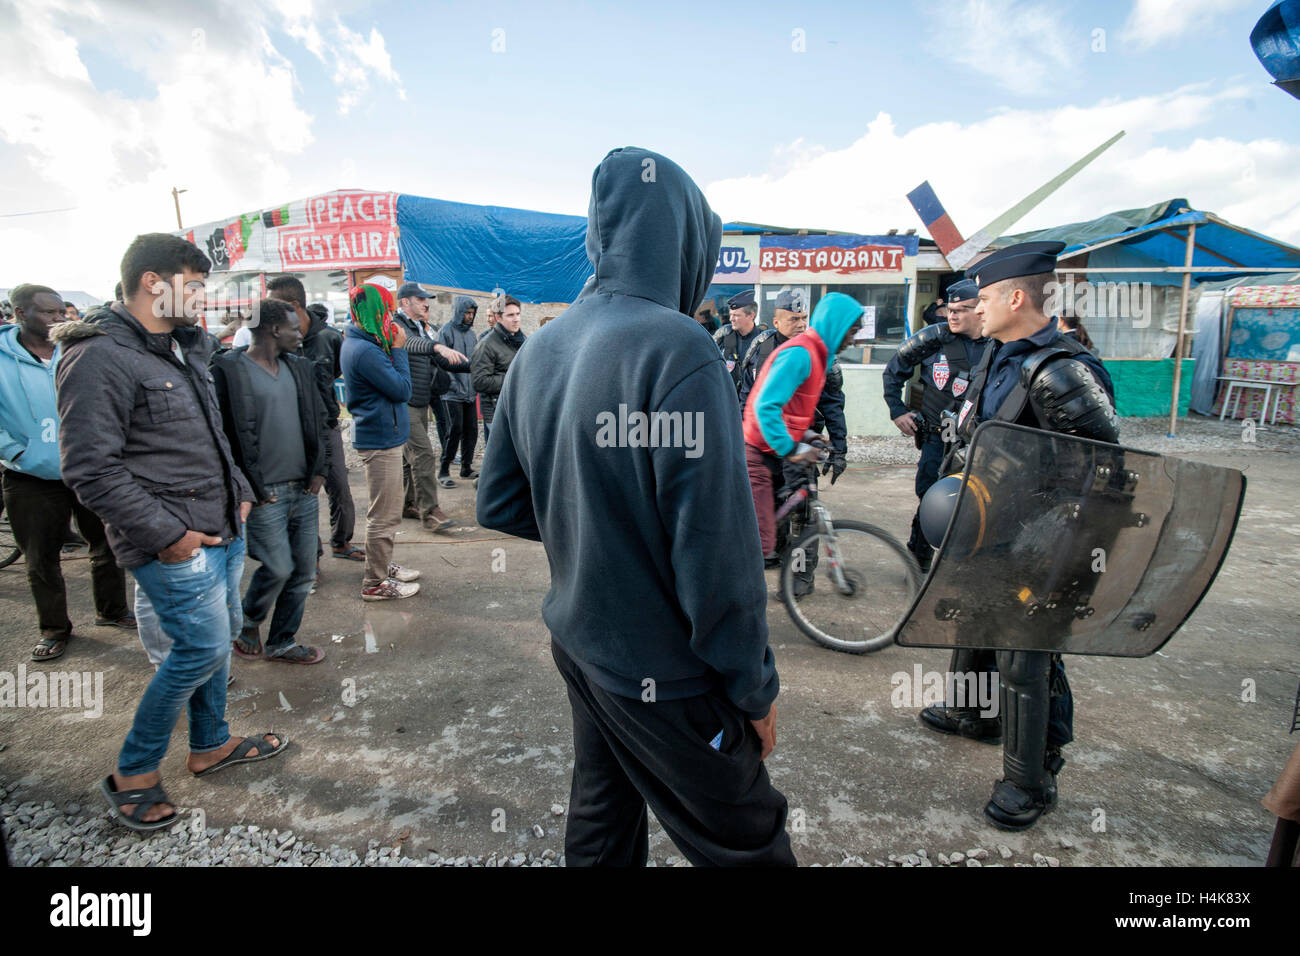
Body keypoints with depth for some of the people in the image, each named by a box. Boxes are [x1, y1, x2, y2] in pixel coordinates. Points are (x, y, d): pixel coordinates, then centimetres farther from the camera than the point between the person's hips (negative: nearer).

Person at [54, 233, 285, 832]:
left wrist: (239, 492, 13)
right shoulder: (101, 358, -16)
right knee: (203, 649, -4)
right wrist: (166, 533, -20)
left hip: (222, 531, 9)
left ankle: (211, 745, 37)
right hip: (175, 546, -9)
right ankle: (132, 774, 18)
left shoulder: (185, 348, 13)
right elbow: (90, 469, -20)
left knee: (217, 639, 18)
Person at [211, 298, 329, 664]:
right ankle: (247, 623, 25)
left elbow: (319, 421, 16)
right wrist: (251, 487, -12)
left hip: (305, 490, 6)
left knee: (303, 571, 10)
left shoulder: (300, 367, 12)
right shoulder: (230, 369, -9)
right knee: (278, 567, -5)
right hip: (265, 494, -6)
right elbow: (225, 433, -11)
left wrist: (319, 471, 6)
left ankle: (282, 642, 27)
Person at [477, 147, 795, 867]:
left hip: (575, 644, 8)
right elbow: (717, 552, -24)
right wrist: (756, 687, -11)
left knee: (601, 824, 25)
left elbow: (499, 504, 7)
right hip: (662, 678, -7)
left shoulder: (537, 350, 1)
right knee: (746, 844, 13)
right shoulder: (676, 348, -23)